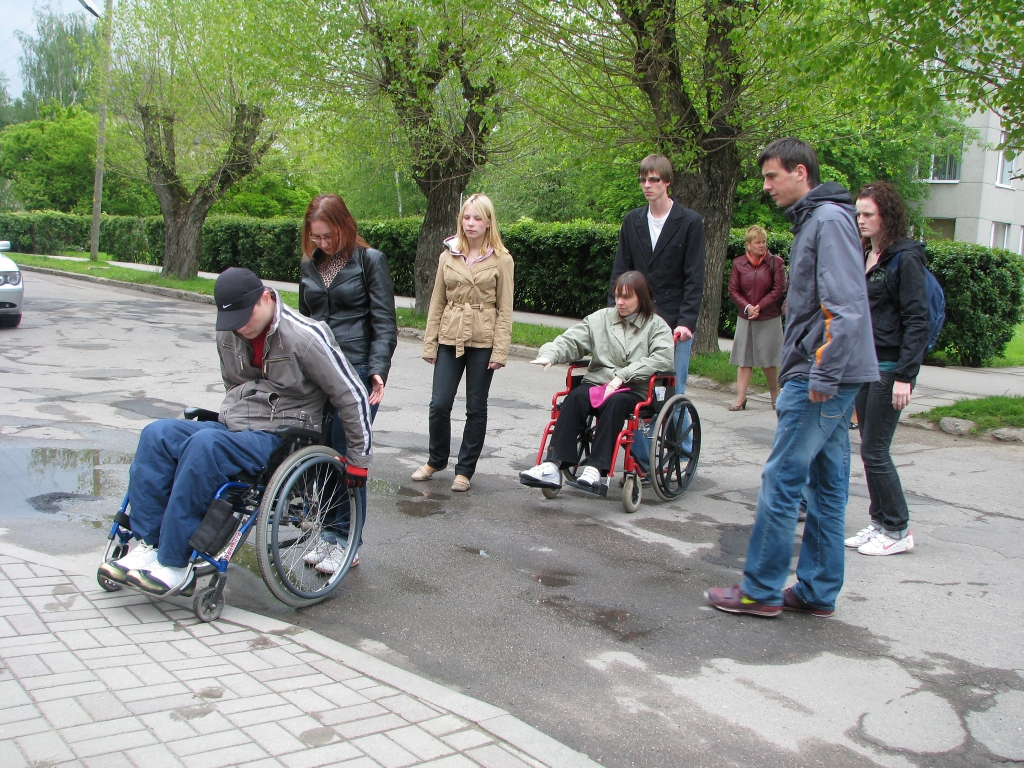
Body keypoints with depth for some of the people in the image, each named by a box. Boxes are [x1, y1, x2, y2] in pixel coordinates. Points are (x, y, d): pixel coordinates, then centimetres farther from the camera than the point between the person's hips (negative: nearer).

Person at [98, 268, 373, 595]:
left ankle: (174, 565, -26)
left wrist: (358, 459, -4)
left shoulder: (305, 337, -14)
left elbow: (352, 396, -9)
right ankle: (148, 545, -18)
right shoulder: (228, 335, 6)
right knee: (157, 434, -16)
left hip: (278, 439, -7)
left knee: (204, 445, -33)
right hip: (230, 426, 7)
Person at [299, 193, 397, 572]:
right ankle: (327, 532, 18)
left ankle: (347, 542, 6)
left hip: (356, 371, -5)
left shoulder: (370, 261, -2)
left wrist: (378, 369, -17)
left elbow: (384, 323, -5)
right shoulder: (310, 265, 13)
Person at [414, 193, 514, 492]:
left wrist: (500, 350, -9)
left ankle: (465, 470, 18)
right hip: (449, 339, 2)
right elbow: (437, 302, 10)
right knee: (439, 404, -2)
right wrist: (430, 343, 5)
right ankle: (437, 459, 22)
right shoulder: (448, 256, 8)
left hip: (482, 342, -2)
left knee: (476, 409, 5)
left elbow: (505, 309, -2)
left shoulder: (501, 260, -1)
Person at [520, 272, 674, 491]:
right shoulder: (601, 318, 17)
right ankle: (553, 465, -40)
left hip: (634, 391, -2)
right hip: (596, 382, 2)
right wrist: (549, 355, -15)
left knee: (615, 402, -36)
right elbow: (571, 341, 7)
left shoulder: (657, 326, 8)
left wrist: (623, 376, -18)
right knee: (575, 397, -29)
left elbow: (663, 359, -10)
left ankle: (595, 467, -42)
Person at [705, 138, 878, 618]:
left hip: (821, 379, -10)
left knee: (781, 480, -6)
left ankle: (760, 591, 2)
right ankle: (817, 592, 18)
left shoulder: (829, 220, -12)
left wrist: (823, 375, -22)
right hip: (826, 378, 10)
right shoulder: (812, 221, 19)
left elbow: (845, 306, -21)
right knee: (826, 485, 11)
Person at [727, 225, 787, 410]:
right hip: (745, 318, 2)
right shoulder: (738, 263, 3)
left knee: (768, 360, 5)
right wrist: (747, 307, -13)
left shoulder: (775, 262, -3)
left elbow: (779, 289, -7)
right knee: (744, 359, 2)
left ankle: (775, 395, 22)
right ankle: (740, 398, 3)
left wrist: (760, 307, -14)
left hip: (769, 319, -2)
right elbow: (733, 290, 1)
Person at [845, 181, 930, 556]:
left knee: (874, 450, -5)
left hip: (890, 368, -8)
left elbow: (917, 321, -15)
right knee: (870, 449, 11)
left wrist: (905, 376, -20)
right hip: (864, 366, 8)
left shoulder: (905, 258, -11)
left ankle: (898, 530, 7)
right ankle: (880, 522, 21)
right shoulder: (866, 256, 13)